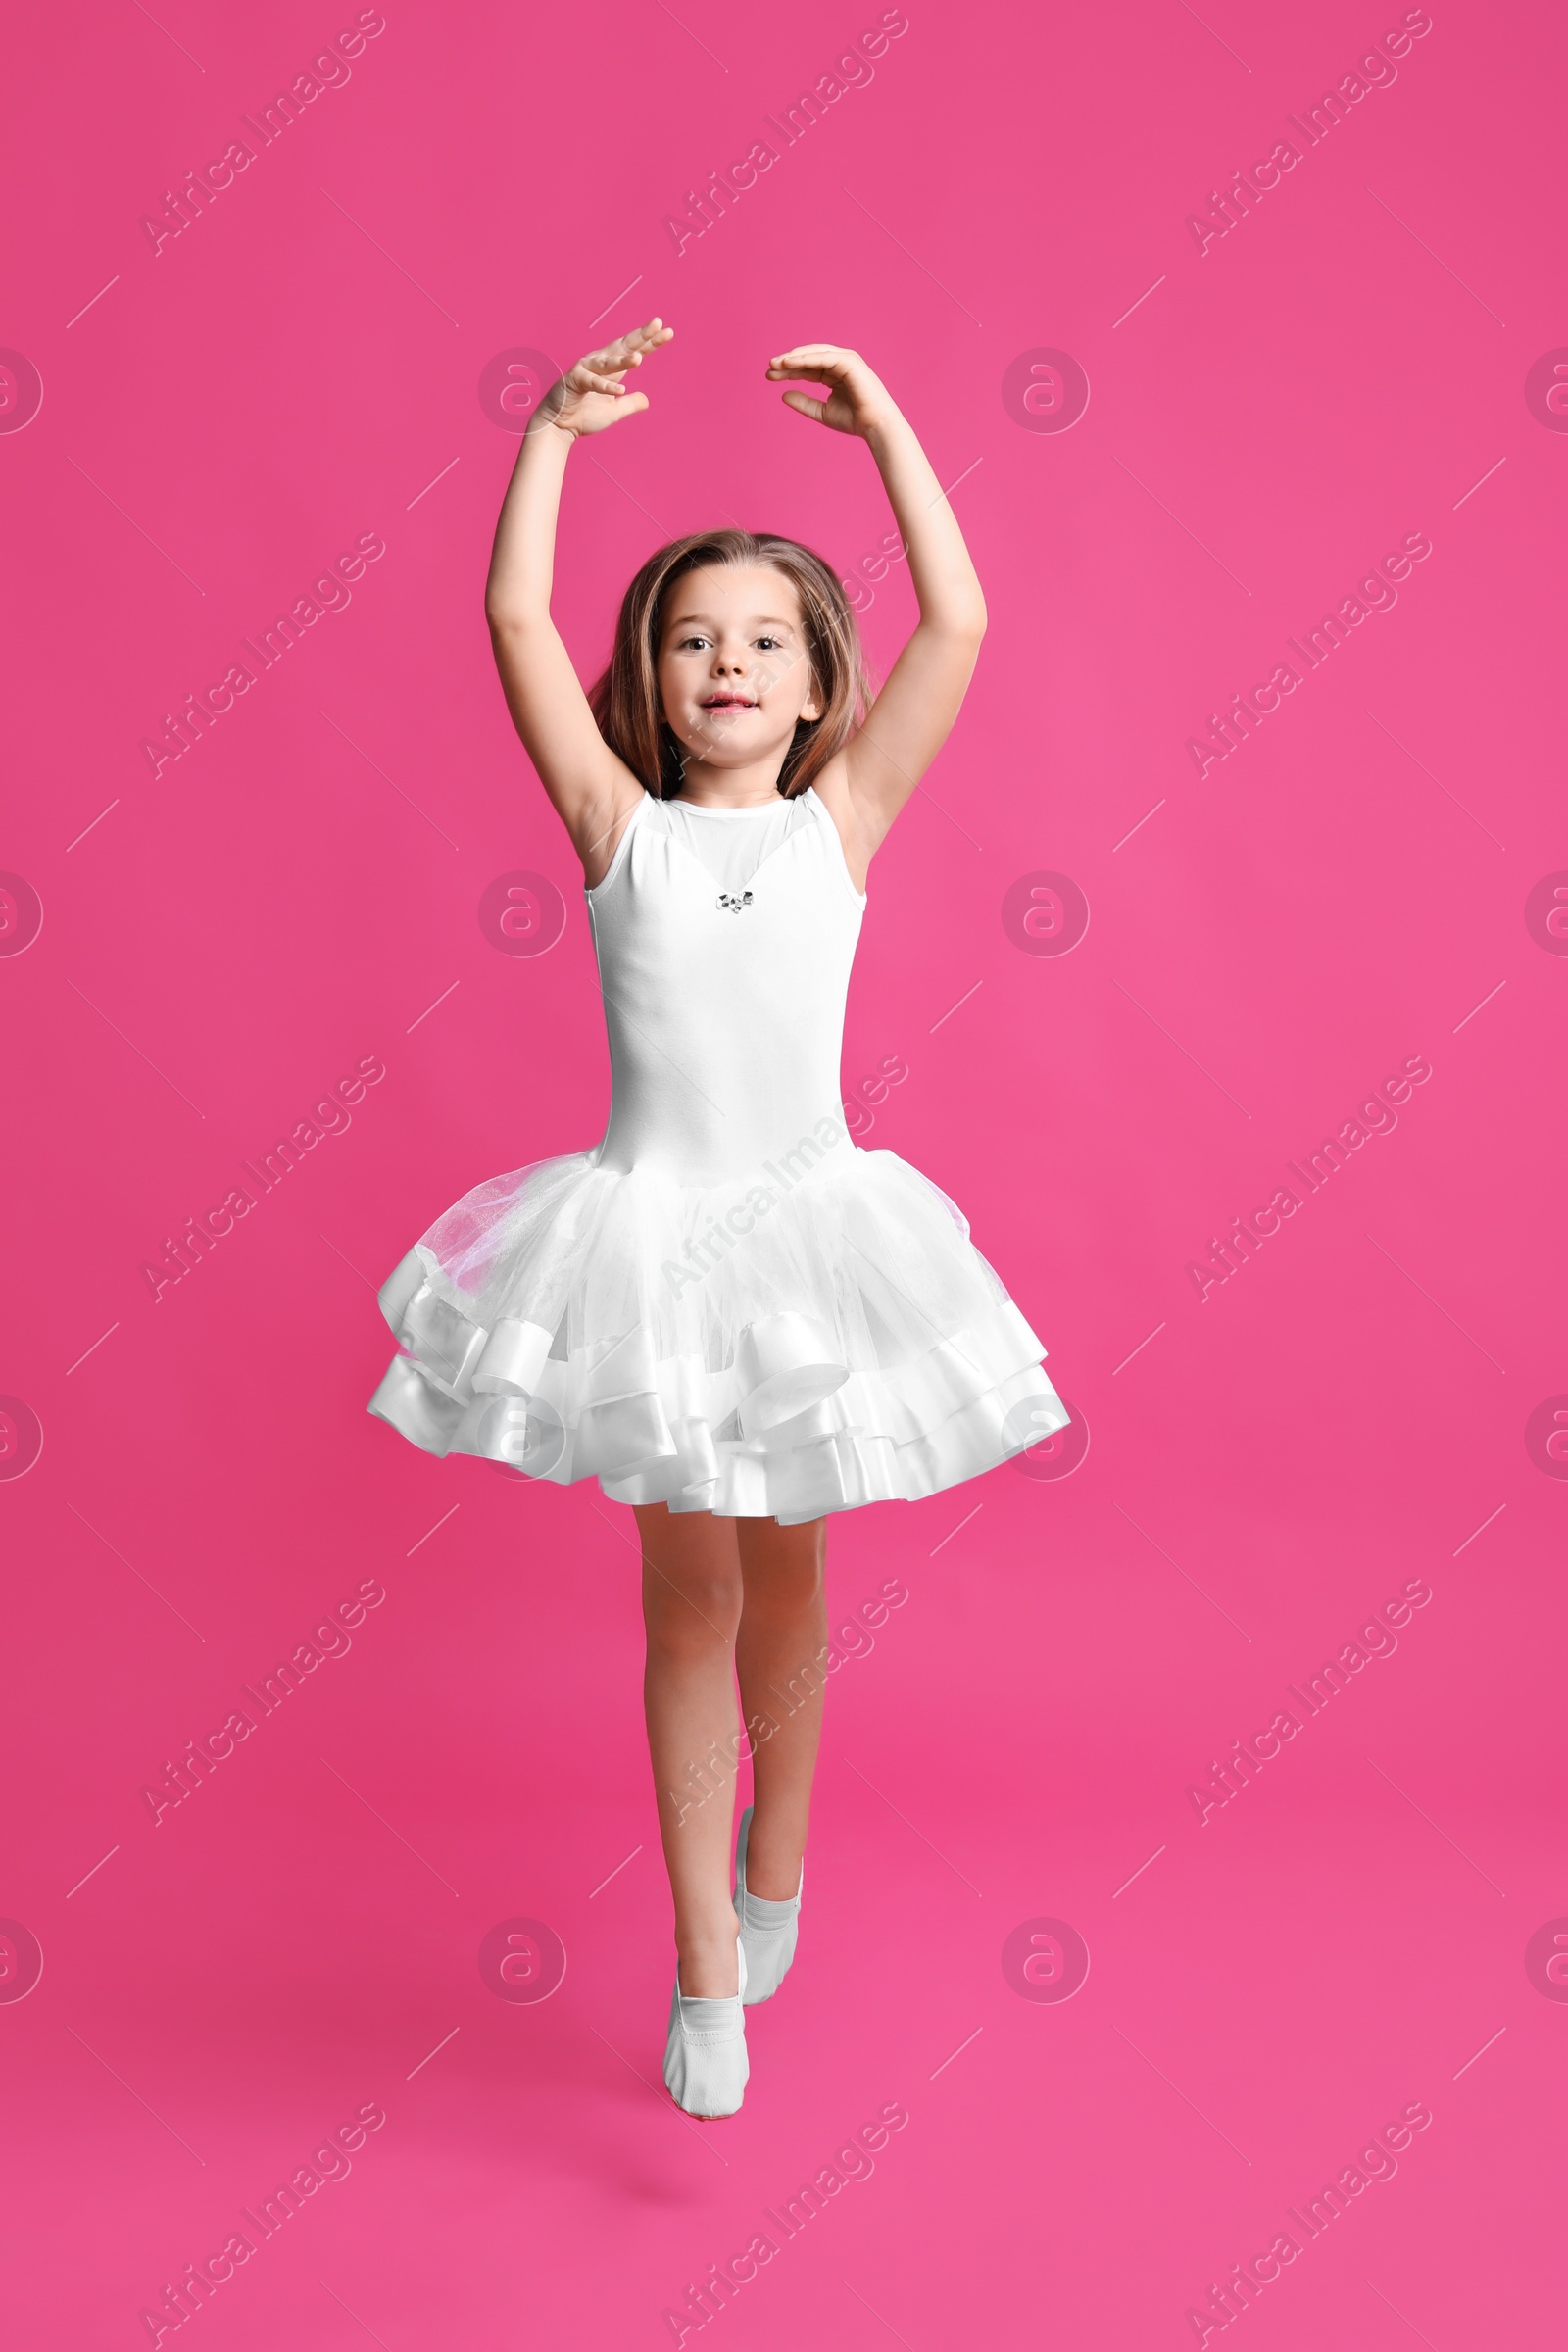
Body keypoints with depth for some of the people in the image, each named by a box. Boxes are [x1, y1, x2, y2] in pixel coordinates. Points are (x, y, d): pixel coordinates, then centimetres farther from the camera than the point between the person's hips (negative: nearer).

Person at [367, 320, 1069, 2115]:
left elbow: (955, 627, -4)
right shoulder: (619, 827, 1)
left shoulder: (842, 820, 3)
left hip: (806, 1227, 1)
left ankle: (777, 1852, 42)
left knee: (784, 1571, 15)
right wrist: (557, 432, -5)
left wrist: (884, 428, -2)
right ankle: (705, 1962, 21)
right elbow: (516, 623, -5)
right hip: (648, 1232, -1)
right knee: (685, 1590, 7)